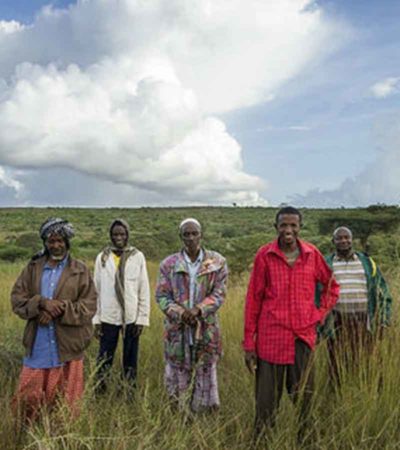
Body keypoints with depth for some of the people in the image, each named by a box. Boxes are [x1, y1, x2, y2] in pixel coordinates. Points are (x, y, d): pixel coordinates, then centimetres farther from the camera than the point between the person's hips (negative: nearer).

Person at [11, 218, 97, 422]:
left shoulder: (80, 270, 1)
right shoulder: (33, 267, 8)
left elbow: (89, 307, -5)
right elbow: (17, 298, 2)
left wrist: (59, 308, -17)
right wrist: (41, 302, -16)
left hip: (67, 346, -2)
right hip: (37, 346, 2)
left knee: (65, 401, 9)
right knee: (26, 398, 9)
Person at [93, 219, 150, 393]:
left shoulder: (137, 257, -2)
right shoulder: (102, 257, 2)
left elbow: (144, 290, 0)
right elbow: (96, 290, 5)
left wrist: (142, 318, -4)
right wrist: (96, 319, 2)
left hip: (131, 318, -1)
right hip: (108, 317, 1)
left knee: (130, 360, 9)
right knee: (104, 359, 4)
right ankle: (100, 392, 18)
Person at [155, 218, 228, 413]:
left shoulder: (217, 262, 1)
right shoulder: (169, 264, 2)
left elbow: (219, 294, -5)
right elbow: (161, 296, -1)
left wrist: (198, 310, -20)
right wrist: (180, 313, -18)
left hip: (206, 329, 0)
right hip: (177, 329, 1)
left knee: (205, 374, 7)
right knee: (178, 375, 9)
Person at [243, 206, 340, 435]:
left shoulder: (312, 254, 3)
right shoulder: (264, 255, -4)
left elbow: (332, 286, 17)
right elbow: (253, 299, -1)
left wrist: (320, 315, 4)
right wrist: (249, 342, -2)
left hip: (304, 336, 2)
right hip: (271, 337, -2)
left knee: (304, 397, 11)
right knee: (267, 399, 6)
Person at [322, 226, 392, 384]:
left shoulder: (366, 262, 8)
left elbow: (382, 290, 10)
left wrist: (383, 320, 3)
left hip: (363, 323, 1)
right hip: (337, 323, -1)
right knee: (339, 368, 3)